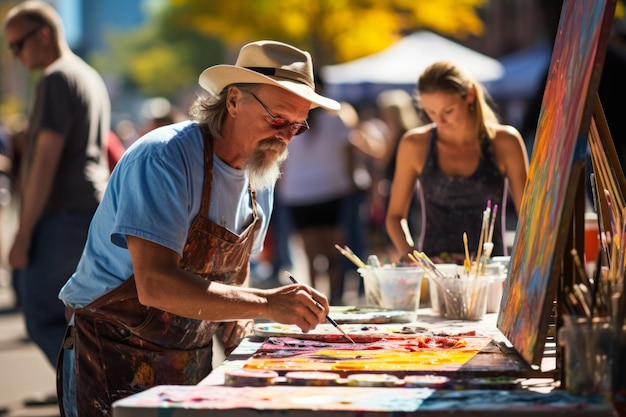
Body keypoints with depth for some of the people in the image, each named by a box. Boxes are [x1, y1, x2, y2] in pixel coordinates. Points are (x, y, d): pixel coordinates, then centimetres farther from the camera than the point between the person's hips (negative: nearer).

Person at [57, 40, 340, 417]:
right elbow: (155, 284, -33)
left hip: (195, 364, 7)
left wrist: (239, 334, -1)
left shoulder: (261, 176, 3)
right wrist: (267, 303, -38)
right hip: (116, 363, -7)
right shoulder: (163, 159, -22)